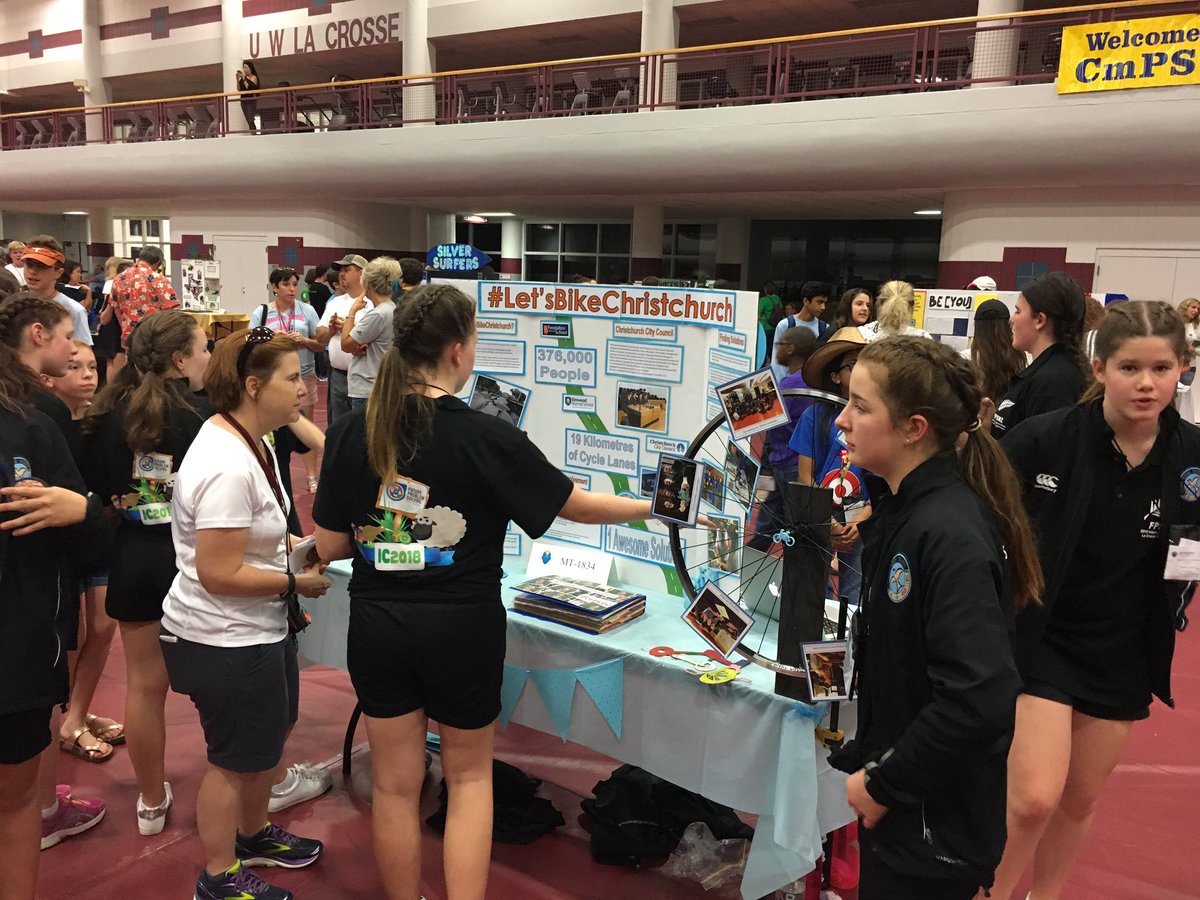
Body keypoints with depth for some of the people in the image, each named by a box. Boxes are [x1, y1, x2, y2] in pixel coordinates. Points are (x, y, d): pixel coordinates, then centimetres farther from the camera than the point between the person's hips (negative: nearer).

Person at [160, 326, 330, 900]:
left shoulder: (249, 440, 3)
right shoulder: (227, 466, -30)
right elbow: (220, 575, -28)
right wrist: (297, 583, -18)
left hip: (259, 628, 10)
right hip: (225, 640, -10)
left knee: (273, 731, 25)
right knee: (236, 757, 10)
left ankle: (253, 835, 49)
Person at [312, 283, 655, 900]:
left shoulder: (351, 432, -7)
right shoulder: (486, 438, -17)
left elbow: (330, 546, -2)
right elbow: (578, 505, -7)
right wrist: (657, 507, 8)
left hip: (378, 623, 3)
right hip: (460, 628, -3)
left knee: (396, 783, 18)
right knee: (468, 775, 20)